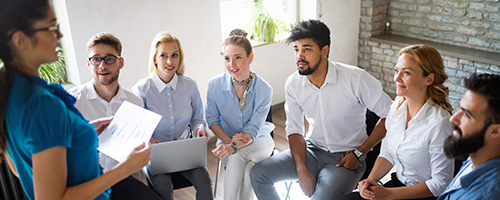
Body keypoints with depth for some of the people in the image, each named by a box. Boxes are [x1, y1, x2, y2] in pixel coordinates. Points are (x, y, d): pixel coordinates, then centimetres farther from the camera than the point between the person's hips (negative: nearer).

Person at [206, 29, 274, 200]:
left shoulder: (264, 89, -17)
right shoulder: (215, 85, -11)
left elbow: (254, 130, -17)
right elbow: (212, 120, -1)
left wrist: (233, 147, -36)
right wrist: (229, 141, -18)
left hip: (258, 141, -1)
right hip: (227, 139, 1)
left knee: (236, 158, -33)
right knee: (246, 171, -31)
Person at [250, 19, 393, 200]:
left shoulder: (356, 79, -20)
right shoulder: (293, 84, -6)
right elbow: (294, 130, 0)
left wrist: (359, 153, -13)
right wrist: (302, 170, -13)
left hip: (346, 158, -4)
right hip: (312, 150, 5)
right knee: (258, 174, -8)